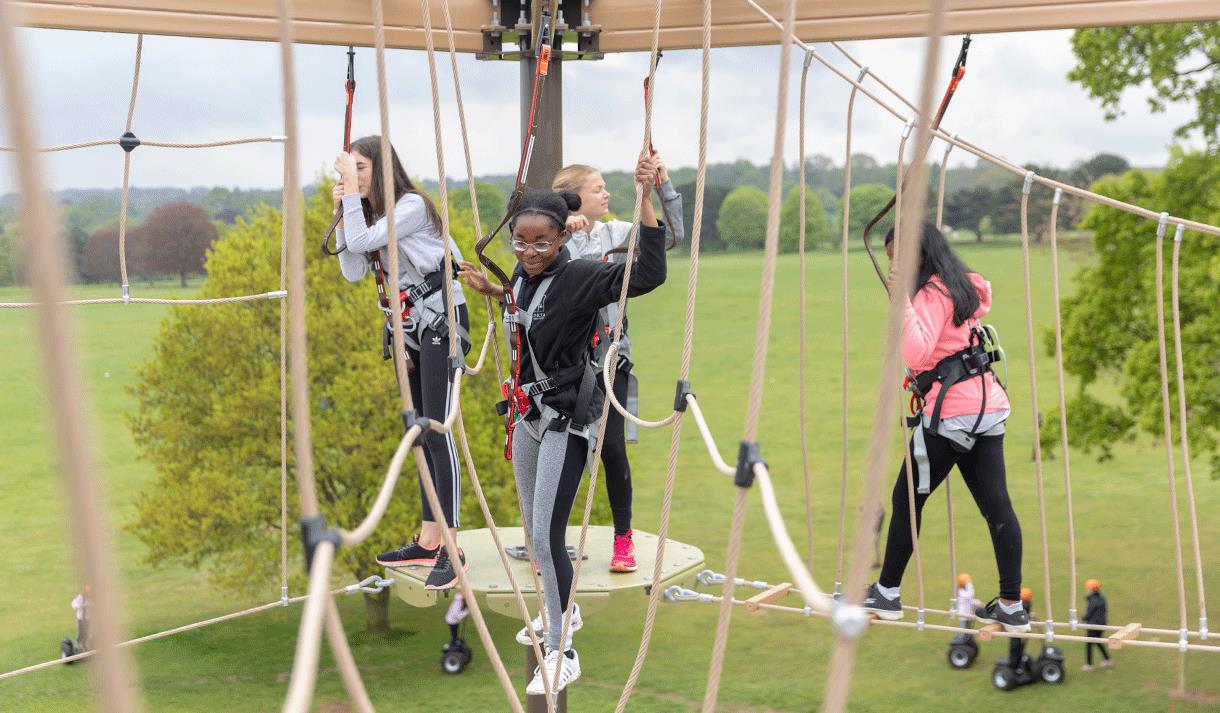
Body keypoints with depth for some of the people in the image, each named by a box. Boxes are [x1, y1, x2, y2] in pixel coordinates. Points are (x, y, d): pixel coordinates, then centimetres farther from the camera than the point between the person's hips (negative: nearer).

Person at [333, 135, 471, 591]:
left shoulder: (412, 205, -14)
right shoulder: (368, 215, 12)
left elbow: (362, 242, -23)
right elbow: (353, 271, 2)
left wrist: (353, 194, -15)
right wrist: (342, 209, 0)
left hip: (440, 322, -9)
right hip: (409, 328, 9)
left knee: (437, 430, -14)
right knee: (419, 433, 10)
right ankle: (428, 541, 16)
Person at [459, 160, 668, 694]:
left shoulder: (578, 277, -21)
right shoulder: (523, 274, 1)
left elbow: (649, 274, -35)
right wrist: (490, 290, 23)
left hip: (566, 418, -8)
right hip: (529, 412, 8)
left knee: (547, 535, -10)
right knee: (534, 528, 20)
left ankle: (563, 653, 1)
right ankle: (559, 610, 44)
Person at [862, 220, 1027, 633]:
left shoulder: (931, 293, -12)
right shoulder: (961, 286, 16)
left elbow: (916, 355, -23)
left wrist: (902, 301, -29)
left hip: (952, 411, -9)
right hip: (988, 405, 9)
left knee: (907, 499, 4)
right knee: (996, 503, 4)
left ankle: (887, 593, 13)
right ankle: (1011, 606, 4)